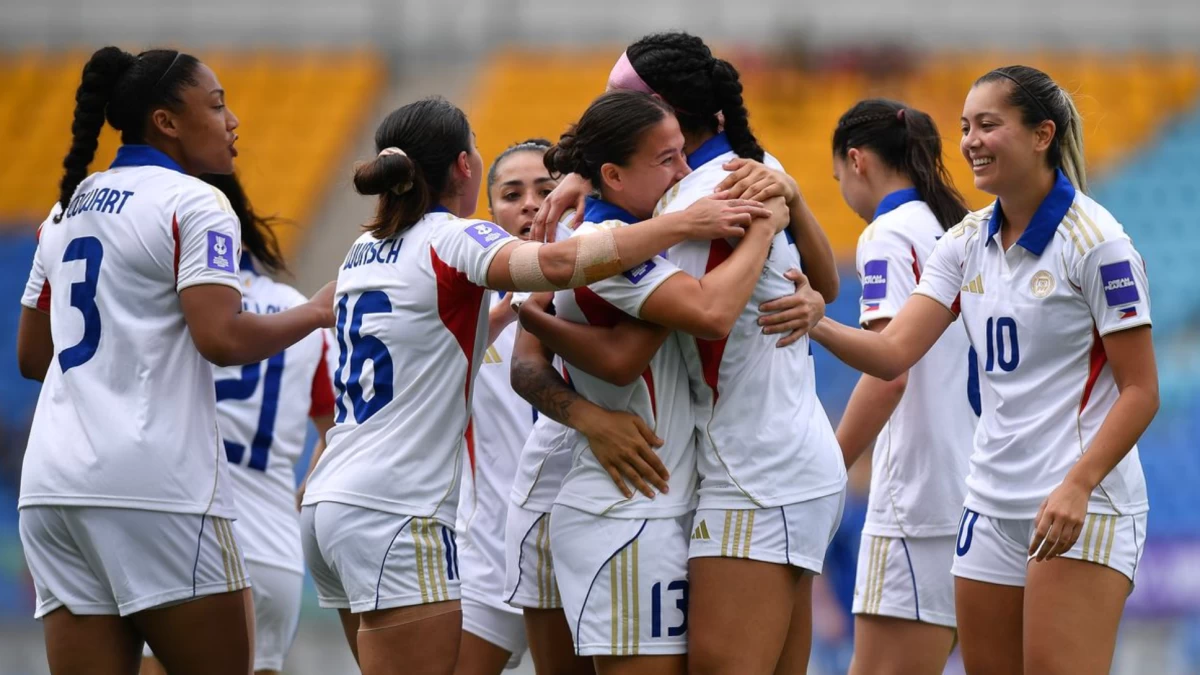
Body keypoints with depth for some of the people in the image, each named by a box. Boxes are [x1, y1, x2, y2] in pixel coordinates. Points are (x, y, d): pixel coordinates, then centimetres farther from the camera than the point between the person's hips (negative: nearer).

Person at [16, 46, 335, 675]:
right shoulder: (193, 203, -4)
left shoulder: (68, 210, 19)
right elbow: (222, 337, -15)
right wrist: (316, 312, 0)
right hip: (155, 488, -7)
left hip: (52, 483, 7)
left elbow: (32, 355, 24)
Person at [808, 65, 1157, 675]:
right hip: (992, 505, 7)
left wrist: (1078, 486, -23)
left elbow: (1140, 391, -11)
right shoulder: (967, 243, 9)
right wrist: (818, 325, -20)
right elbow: (893, 353, -1)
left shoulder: (1095, 242, -10)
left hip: (1082, 505, -7)